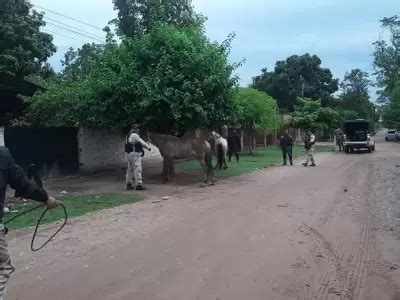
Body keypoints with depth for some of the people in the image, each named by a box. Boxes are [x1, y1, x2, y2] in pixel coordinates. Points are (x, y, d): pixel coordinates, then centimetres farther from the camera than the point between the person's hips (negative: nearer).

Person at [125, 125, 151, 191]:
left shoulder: (128, 136, 17)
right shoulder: (135, 135, -13)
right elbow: (141, 142, -8)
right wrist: (148, 147, 6)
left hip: (129, 154, 10)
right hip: (135, 154, -10)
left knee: (130, 169, 13)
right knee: (137, 169, -9)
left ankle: (128, 185, 16)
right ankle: (139, 185, -11)